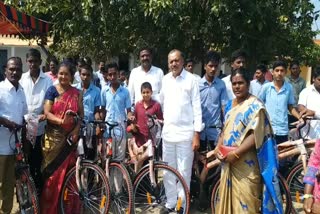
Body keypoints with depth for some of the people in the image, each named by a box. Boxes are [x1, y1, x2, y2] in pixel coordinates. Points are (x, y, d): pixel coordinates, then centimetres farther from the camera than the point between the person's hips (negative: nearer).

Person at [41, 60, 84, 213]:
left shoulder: (77, 93, 8)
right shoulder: (52, 90, 0)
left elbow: (81, 114, 7)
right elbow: (47, 113, -9)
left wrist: (76, 129, -10)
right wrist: (61, 121, -26)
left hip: (70, 136, 2)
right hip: (54, 136, -2)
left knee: (68, 170, 4)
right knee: (52, 171, 1)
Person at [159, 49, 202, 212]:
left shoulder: (191, 80, -6)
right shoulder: (165, 79, 9)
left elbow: (197, 108, -8)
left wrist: (197, 134, -12)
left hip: (185, 133, -5)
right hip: (168, 132, 5)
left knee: (183, 172, 1)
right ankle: (170, 203, 25)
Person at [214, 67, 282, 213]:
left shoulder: (255, 106, -9)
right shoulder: (229, 105, 13)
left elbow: (256, 135, -17)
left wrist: (236, 153, -21)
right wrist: (218, 148, 2)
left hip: (246, 165, -7)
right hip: (228, 162, 7)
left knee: (245, 201, -4)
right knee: (228, 199, 14)